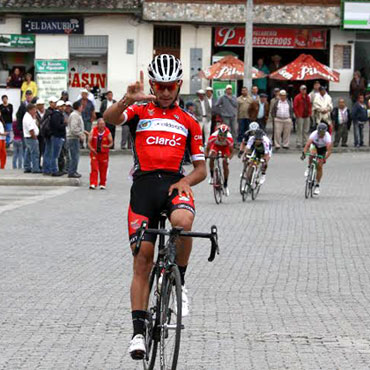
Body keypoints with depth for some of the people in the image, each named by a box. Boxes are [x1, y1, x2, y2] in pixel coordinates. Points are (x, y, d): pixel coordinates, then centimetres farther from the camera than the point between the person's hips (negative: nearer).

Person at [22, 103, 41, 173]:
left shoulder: (27, 116, 13)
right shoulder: (28, 118, -20)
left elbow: (33, 125, 19)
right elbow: (31, 130, -23)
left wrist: (34, 117, 8)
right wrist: (34, 137, -13)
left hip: (27, 138, 11)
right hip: (31, 138, -11)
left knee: (28, 153, 15)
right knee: (35, 153, -9)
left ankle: (27, 168, 20)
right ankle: (35, 169, -9)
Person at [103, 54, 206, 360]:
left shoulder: (189, 122, 18)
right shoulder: (140, 112, 14)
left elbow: (201, 168, 17)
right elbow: (110, 118, -9)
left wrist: (186, 181, -6)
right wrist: (129, 99, -29)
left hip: (175, 183, 0)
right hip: (143, 184, 0)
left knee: (183, 221, -35)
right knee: (142, 258, -4)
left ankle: (179, 283, -11)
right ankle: (139, 329, 1)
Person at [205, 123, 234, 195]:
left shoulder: (229, 139, -38)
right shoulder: (213, 137, -38)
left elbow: (231, 151, -24)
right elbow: (207, 148, -25)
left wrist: (228, 158, -42)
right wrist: (206, 155, -41)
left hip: (225, 147, 0)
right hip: (216, 145, 0)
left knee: (225, 164, -11)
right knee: (211, 157, -29)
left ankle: (225, 185, 4)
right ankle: (212, 176, -11)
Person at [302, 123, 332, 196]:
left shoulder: (327, 137, -36)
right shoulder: (314, 134, -34)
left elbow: (329, 150, -43)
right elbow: (307, 145, -43)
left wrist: (325, 158, -56)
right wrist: (304, 154, -56)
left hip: (323, 148, -1)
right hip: (314, 145, 1)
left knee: (319, 166, -9)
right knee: (313, 153, -35)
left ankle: (317, 186, 2)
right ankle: (309, 168, -8)